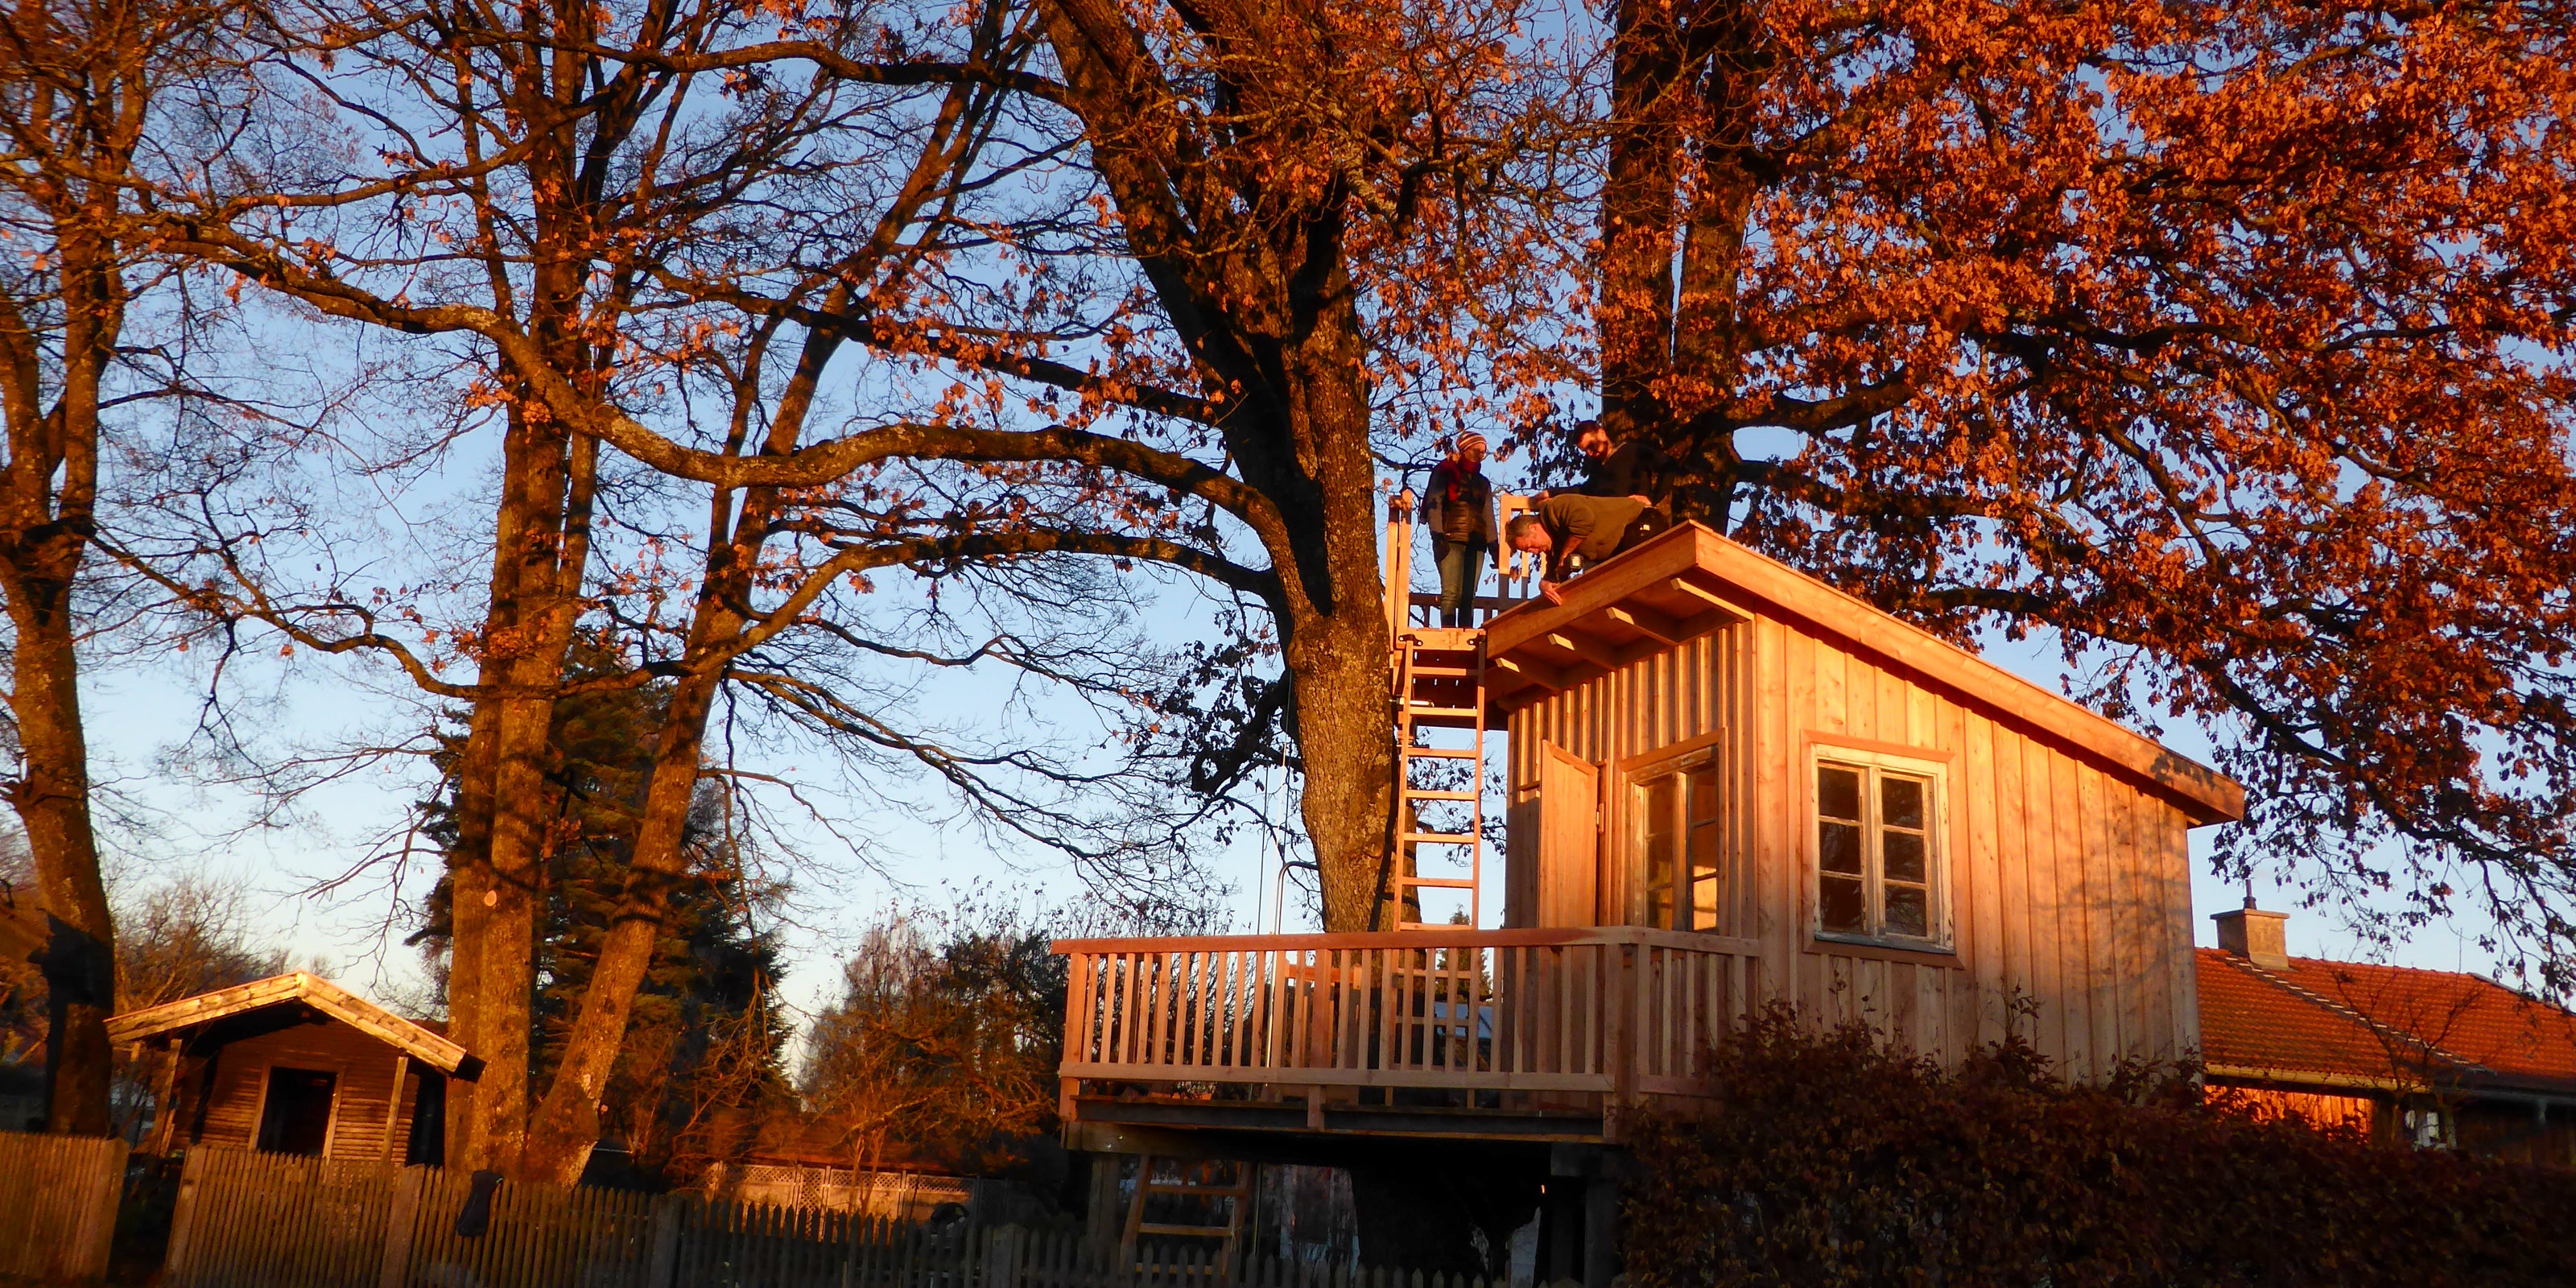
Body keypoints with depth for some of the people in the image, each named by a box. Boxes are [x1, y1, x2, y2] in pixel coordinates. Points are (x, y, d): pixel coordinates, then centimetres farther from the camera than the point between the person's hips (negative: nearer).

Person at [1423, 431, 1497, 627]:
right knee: (1451, 592, -15)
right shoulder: (1445, 473, 8)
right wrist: (1438, 535, -15)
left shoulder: (1483, 483, 24)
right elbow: (1434, 504, -3)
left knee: (1469, 595, -1)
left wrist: (1493, 544, 8)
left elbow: (1488, 515, 21)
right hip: (1451, 540, -5)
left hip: (1476, 543, 5)